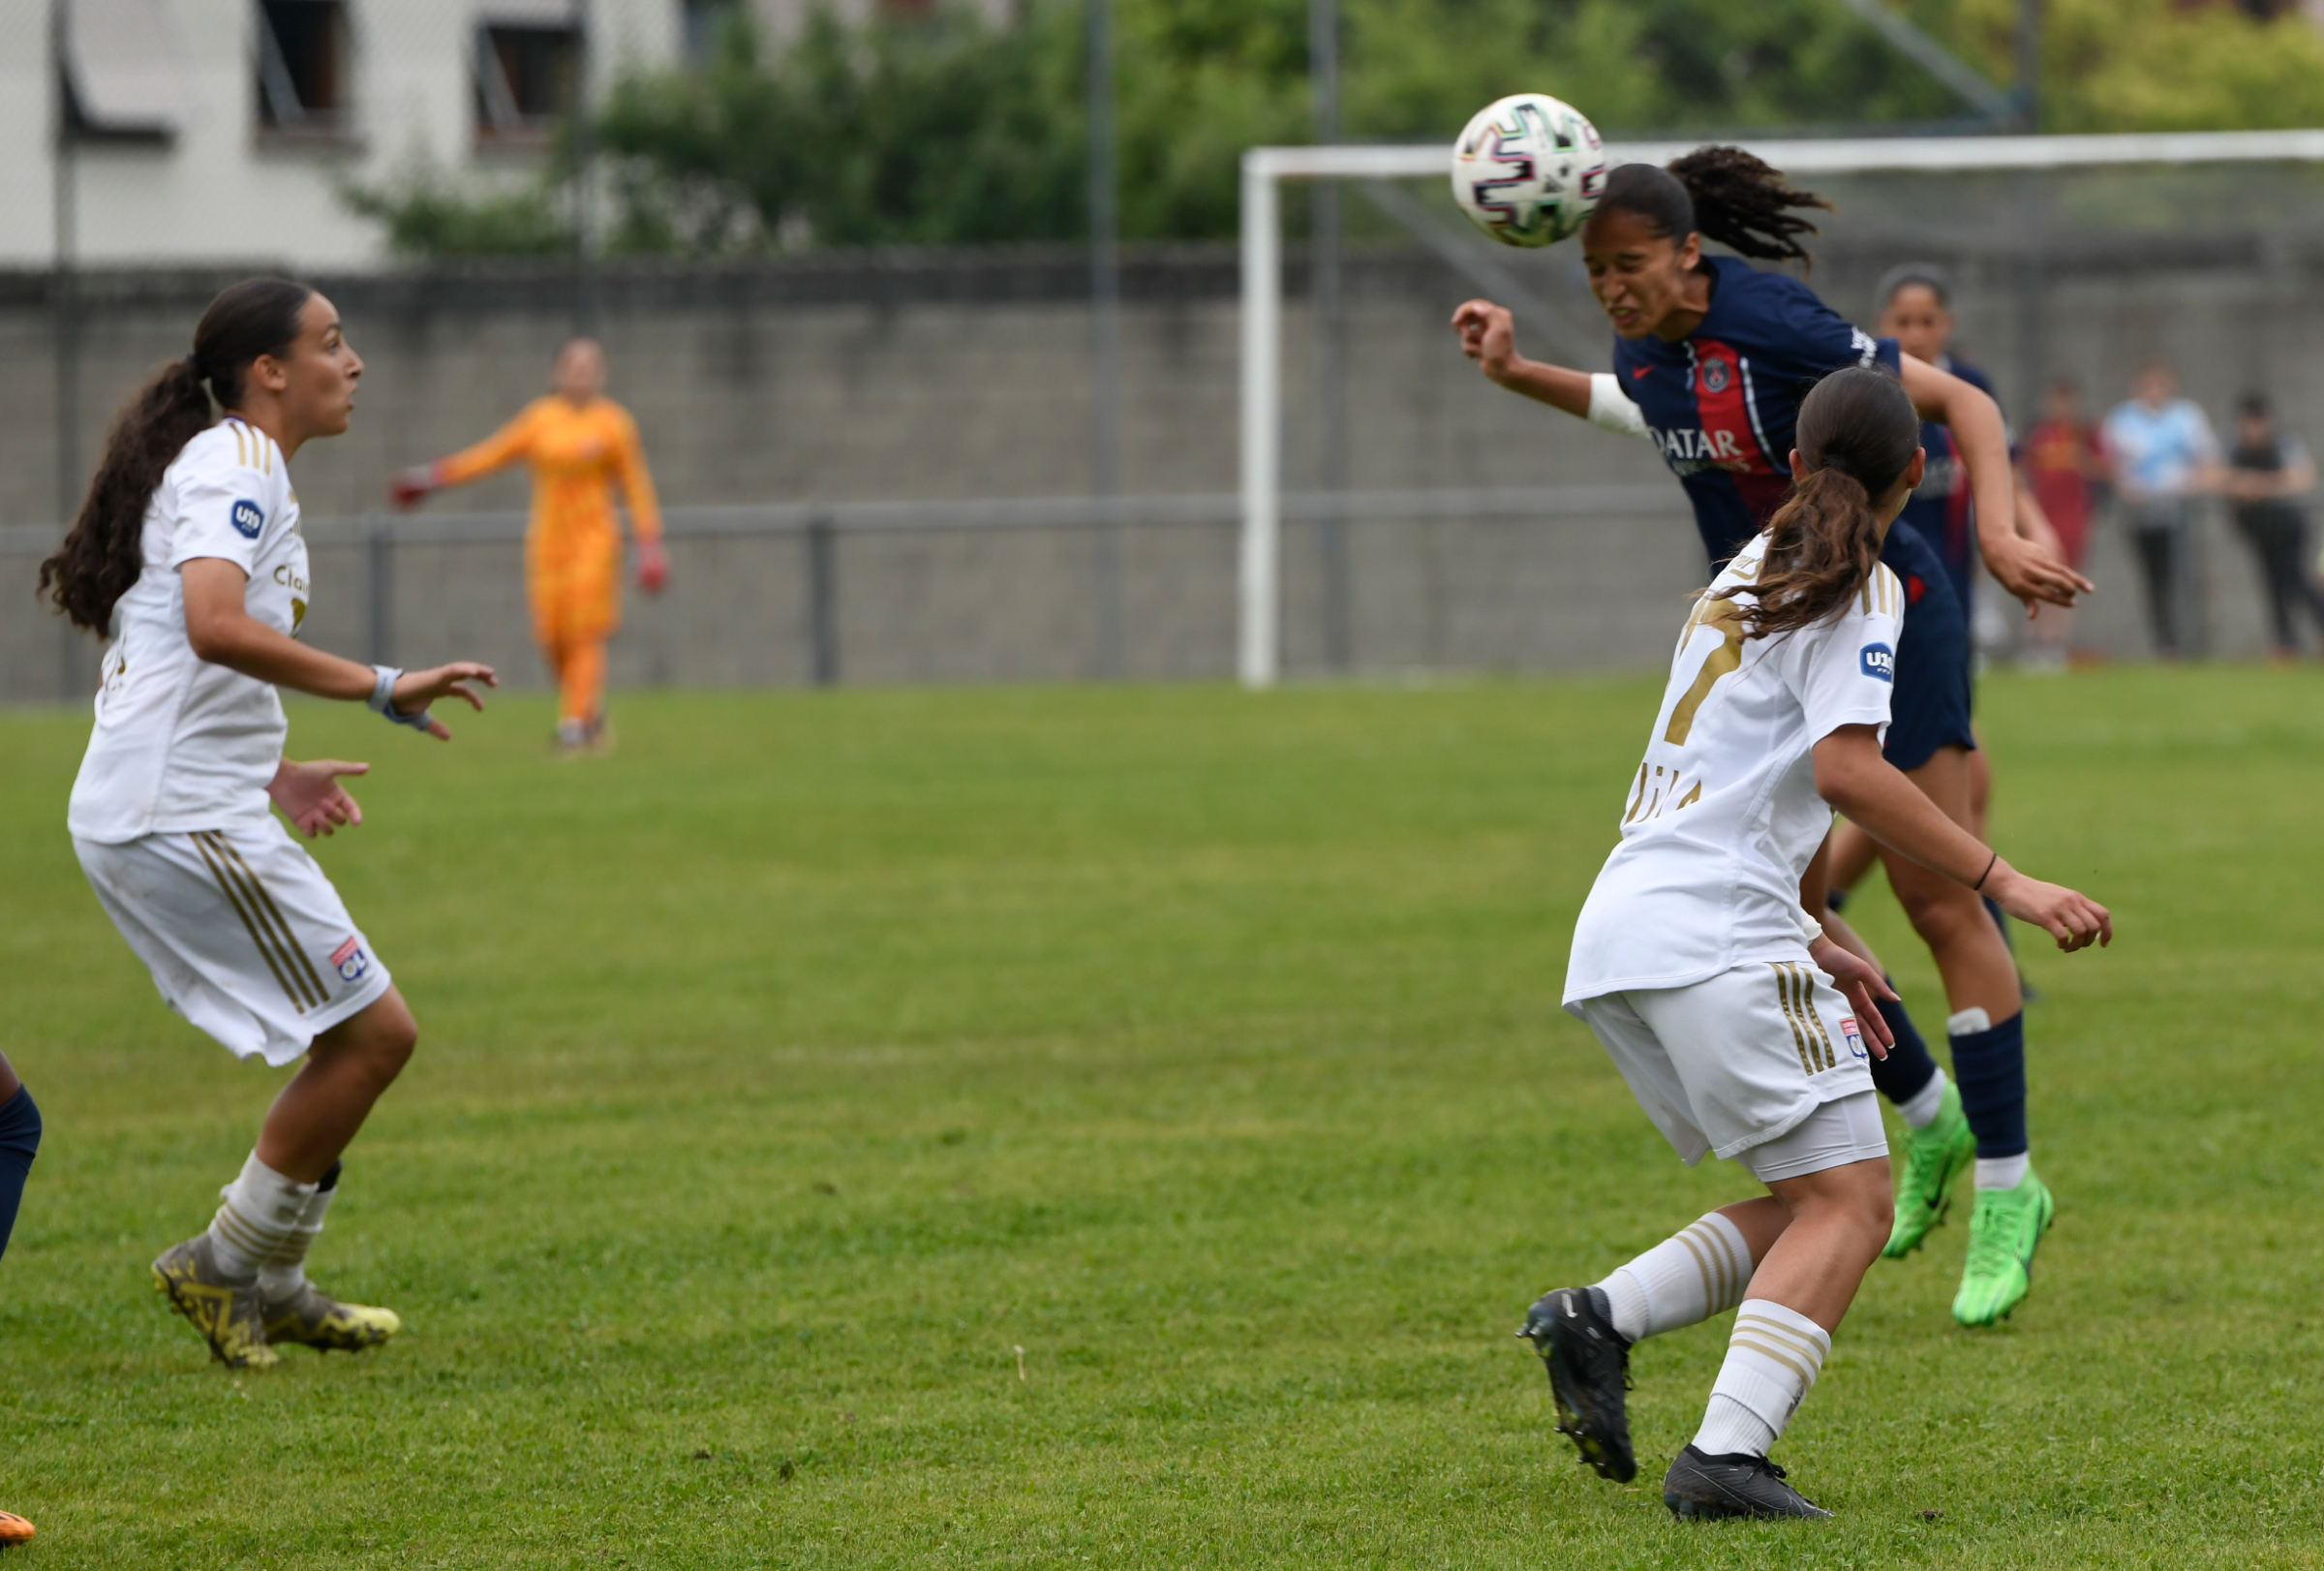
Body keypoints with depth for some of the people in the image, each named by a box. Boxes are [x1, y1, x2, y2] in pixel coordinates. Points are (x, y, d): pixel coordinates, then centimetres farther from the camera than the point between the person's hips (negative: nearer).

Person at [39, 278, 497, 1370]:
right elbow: (216, 626, -28)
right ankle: (225, 1268, 3)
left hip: (183, 810, 10)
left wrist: (274, 775, 24)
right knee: (373, 1035, -7)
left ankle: (271, 1285, 19)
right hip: (184, 819, -10)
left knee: (364, 1035, 14)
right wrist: (381, 688, -28)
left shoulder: (226, 465, 21)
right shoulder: (236, 463, -11)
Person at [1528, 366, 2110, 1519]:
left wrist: (1811, 943, 30)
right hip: (1715, 936, -9)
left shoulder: (1752, 572, 24)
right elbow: (1846, 771, -16)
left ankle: (1599, 1319, -3)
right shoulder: (1858, 591, -2)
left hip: (1621, 928, 9)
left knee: (1813, 1205, 12)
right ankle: (1726, 1454, -23)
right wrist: (2004, 883, -16)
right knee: (1848, 1203, -9)